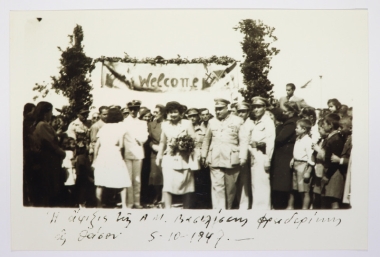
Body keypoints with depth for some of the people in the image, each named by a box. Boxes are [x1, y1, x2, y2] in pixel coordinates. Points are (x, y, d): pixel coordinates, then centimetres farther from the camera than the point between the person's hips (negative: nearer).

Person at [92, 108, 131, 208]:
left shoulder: (103, 127, 12)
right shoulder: (120, 126, 2)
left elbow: (97, 145, 8)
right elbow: (120, 144, -11)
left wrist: (94, 160, 15)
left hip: (102, 155, 4)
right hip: (115, 155, -3)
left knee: (100, 183, 8)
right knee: (123, 181, 8)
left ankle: (99, 205, 10)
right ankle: (124, 205, 5)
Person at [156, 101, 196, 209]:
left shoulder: (187, 123, 1)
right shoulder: (165, 125, 9)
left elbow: (193, 140, -1)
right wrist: (159, 156, 10)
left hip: (184, 159, -1)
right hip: (169, 158, 1)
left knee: (185, 185, 7)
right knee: (168, 184, -11)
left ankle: (186, 209, 21)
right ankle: (167, 209, -9)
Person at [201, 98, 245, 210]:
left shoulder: (238, 121, 2)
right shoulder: (212, 122, 14)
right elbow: (207, 140, 19)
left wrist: (243, 156, -10)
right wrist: (204, 156, 18)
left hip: (231, 160, -2)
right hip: (215, 160, 2)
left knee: (230, 187, 7)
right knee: (217, 186, -6)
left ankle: (228, 208, 22)